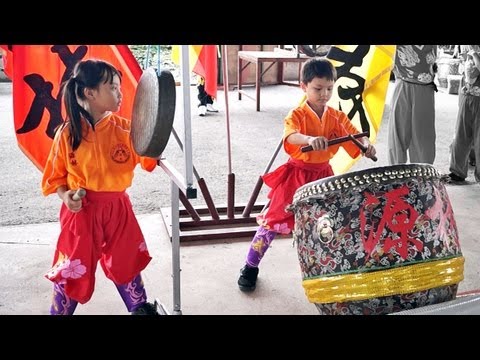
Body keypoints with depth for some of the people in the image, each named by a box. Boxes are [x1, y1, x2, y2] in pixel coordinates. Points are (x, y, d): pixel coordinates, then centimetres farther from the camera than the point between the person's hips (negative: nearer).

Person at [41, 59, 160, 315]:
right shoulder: (68, 133, -10)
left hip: (118, 208, 3)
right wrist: (65, 195, -17)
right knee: (73, 269, 8)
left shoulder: (124, 128, -5)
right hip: (81, 210, -2)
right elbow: (55, 174, 0)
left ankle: (140, 308, 40)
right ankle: (59, 312, 32)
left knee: (126, 263, 19)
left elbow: (148, 157, -10)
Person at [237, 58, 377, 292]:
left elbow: (355, 135, -7)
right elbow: (291, 136, -35)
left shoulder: (337, 117, 1)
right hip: (297, 174, -4)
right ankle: (250, 267, 12)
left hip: (323, 175, 4)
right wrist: (310, 139, -57)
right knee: (274, 219, -1)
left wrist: (366, 145, -31)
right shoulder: (297, 115, -15)